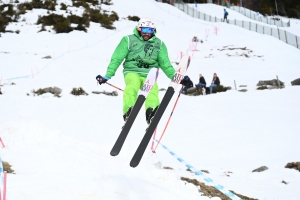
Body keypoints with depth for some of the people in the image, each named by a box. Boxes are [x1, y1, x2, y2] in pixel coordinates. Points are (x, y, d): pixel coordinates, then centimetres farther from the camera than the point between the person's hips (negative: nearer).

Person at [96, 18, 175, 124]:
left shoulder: (159, 44, 15)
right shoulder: (129, 40, 7)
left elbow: (165, 64, 20)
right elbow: (116, 59, 7)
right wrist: (107, 76, 0)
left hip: (149, 75, 2)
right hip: (132, 72, -2)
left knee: (153, 88, -30)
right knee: (133, 85, -35)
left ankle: (151, 111, -55)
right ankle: (128, 111, -51)